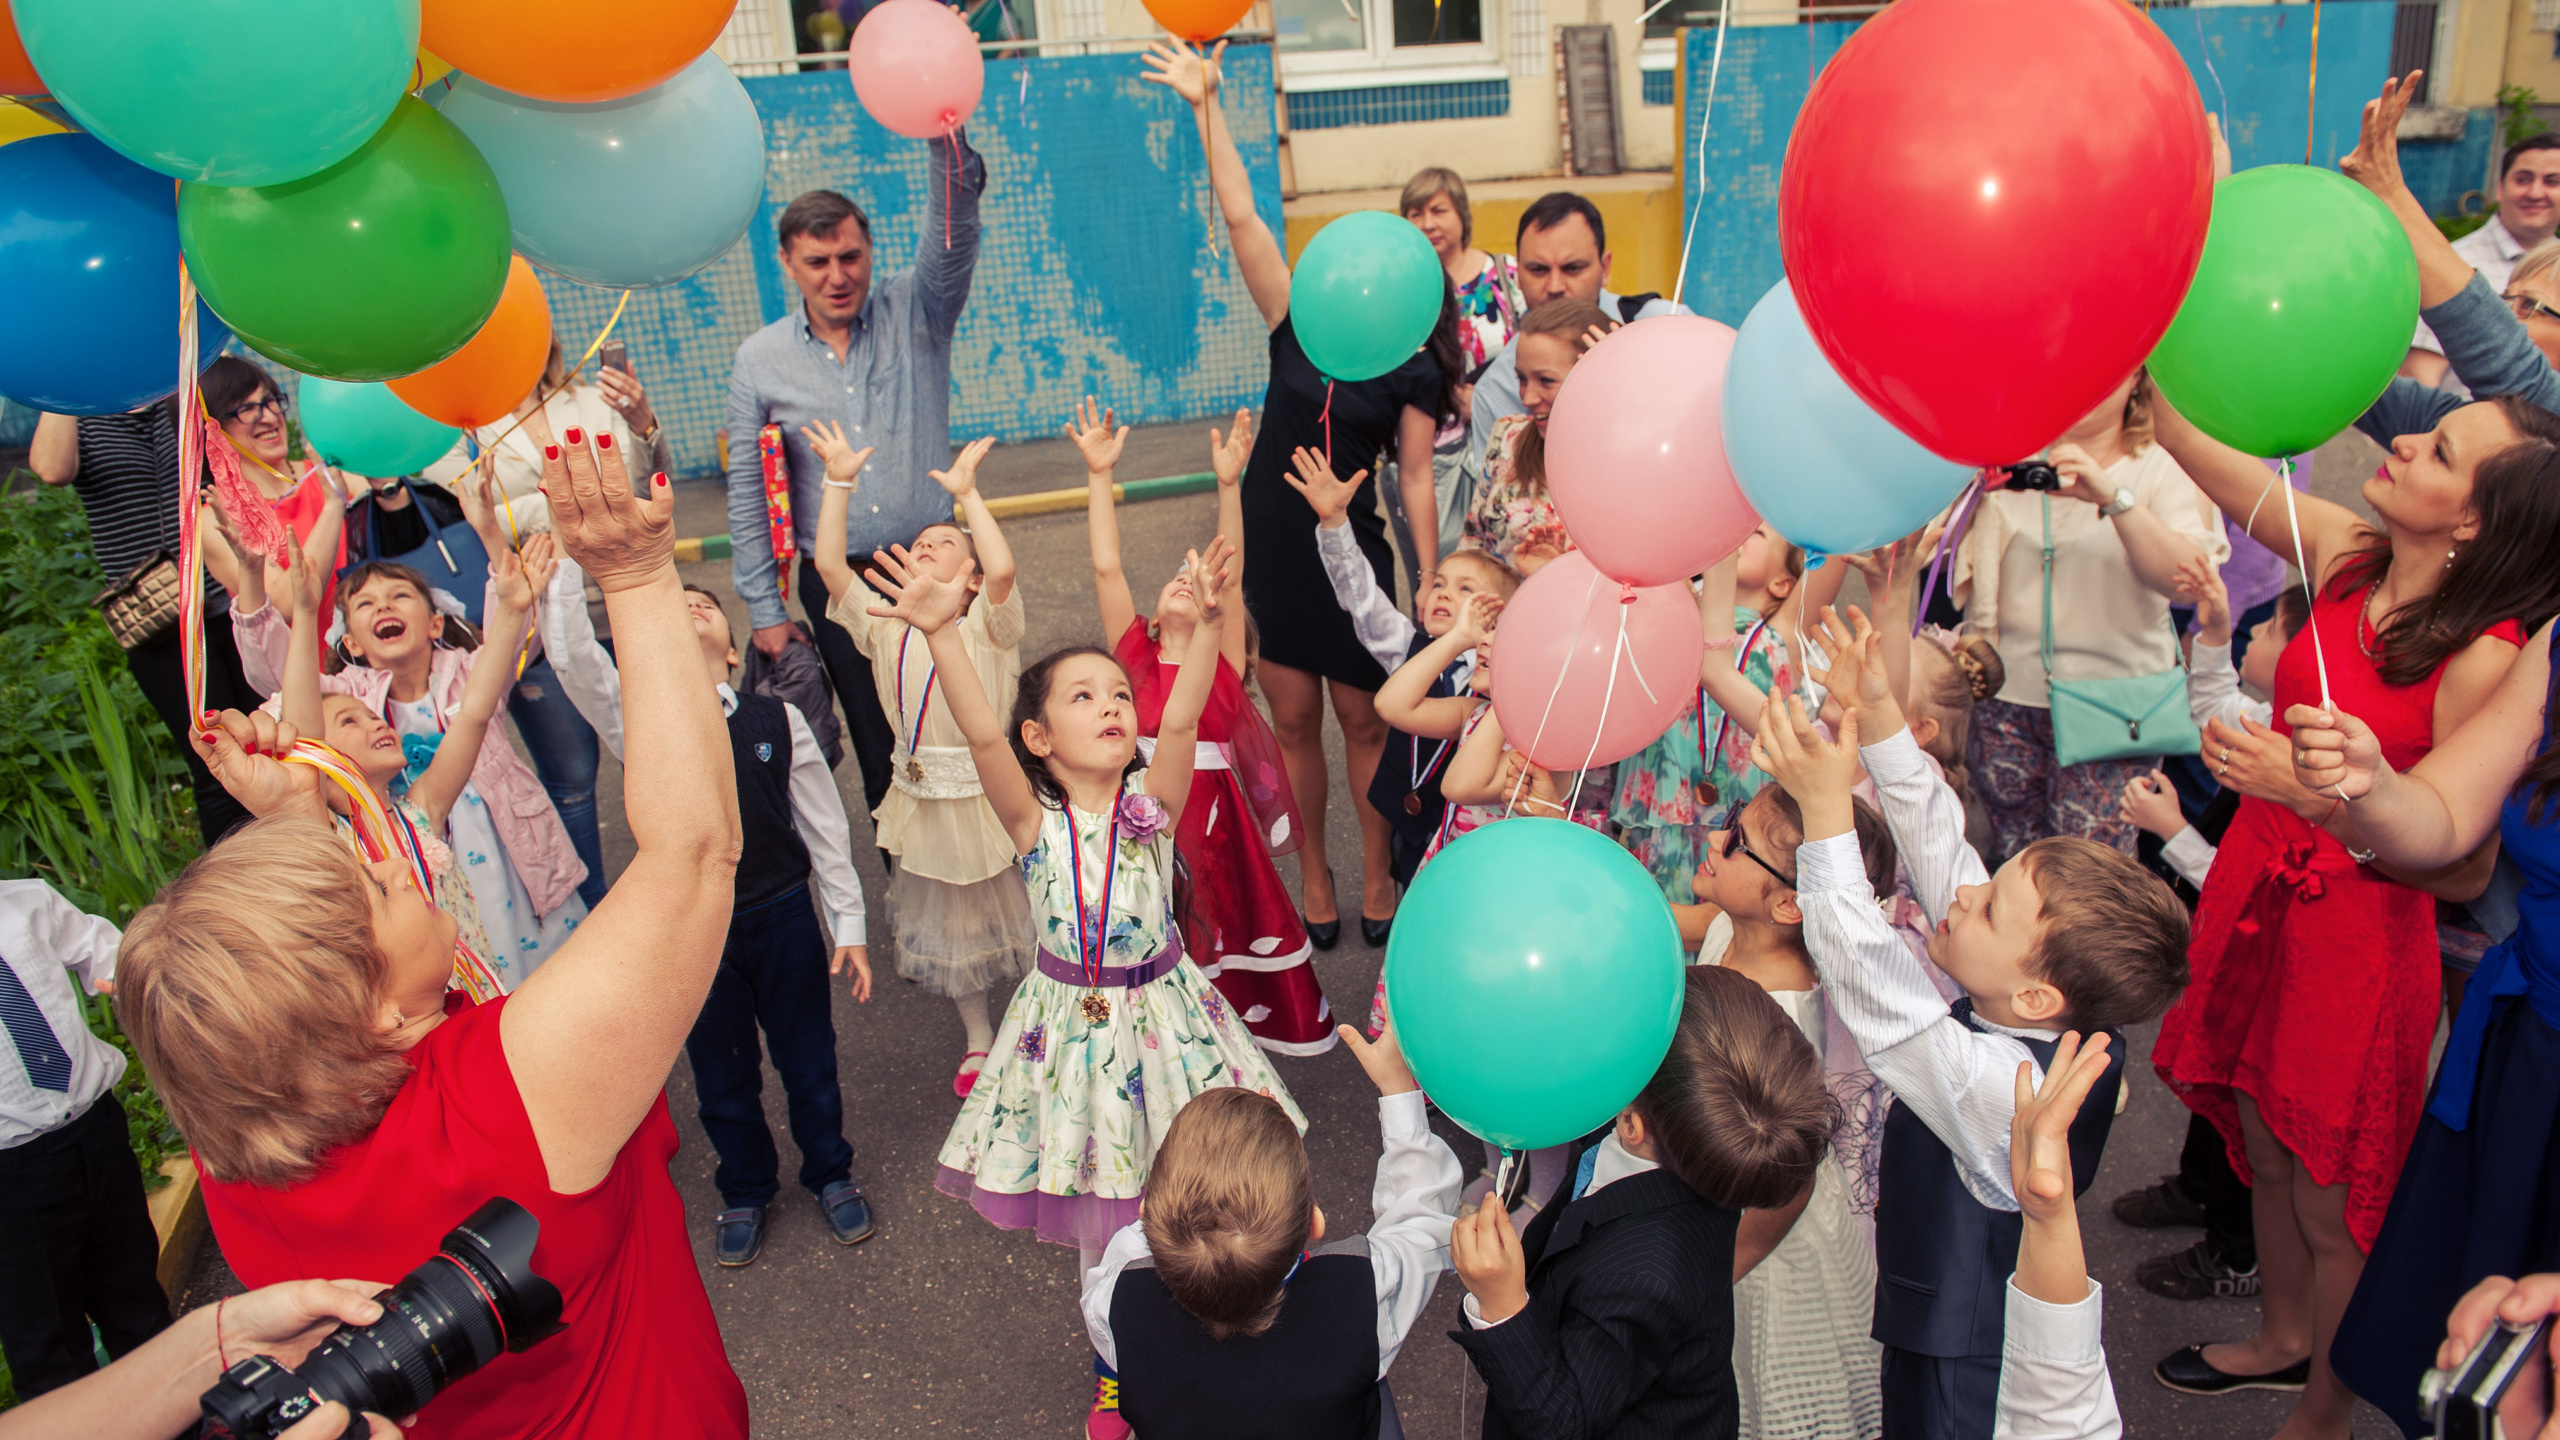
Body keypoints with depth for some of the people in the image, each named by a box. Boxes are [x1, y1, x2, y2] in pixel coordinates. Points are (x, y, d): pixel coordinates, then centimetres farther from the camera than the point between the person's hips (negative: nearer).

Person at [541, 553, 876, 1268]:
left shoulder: (778, 719, -5)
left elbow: (825, 825, -1)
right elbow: (570, 652, -24)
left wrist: (848, 924, 0)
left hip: (784, 916, 0)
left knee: (807, 1059, 15)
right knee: (720, 1070, 17)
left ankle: (830, 1174, 41)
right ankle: (745, 1193, 41)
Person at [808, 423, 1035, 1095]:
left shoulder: (986, 624, -10)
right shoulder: (883, 625, 1)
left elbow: (1003, 568, -30)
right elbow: (829, 565, -9)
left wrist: (966, 492, -22)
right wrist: (839, 483, -10)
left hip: (991, 793, -4)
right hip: (923, 803, 4)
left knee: (1017, 913, 12)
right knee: (945, 925, 19)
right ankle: (976, 1040, 41)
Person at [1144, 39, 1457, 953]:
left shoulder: (1413, 372, -3)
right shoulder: (1300, 327, 2)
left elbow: (1416, 480, -4)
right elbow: (1242, 219, -1)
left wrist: (1432, 582, -10)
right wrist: (1208, 107, -4)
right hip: (1270, 549, 3)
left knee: (1362, 720, 7)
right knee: (1293, 722, 10)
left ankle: (1377, 882, 24)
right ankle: (1312, 880, 25)